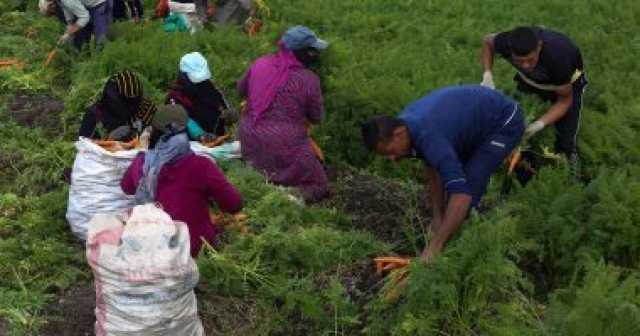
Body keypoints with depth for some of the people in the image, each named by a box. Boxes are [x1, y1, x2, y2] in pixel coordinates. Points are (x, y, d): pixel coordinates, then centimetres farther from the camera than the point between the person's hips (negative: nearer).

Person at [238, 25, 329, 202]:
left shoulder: (261, 63, 0)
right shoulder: (308, 79, -13)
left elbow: (241, 90, 17)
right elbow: (316, 118, -1)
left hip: (250, 143, 6)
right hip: (285, 147, -6)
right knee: (319, 187, 7)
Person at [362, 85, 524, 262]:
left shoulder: (429, 138, -36)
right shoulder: (406, 122, -9)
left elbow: (461, 195, -43)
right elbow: (434, 169, 2)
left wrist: (434, 247, -41)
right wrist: (437, 217, 0)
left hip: (505, 123, -9)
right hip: (481, 119, 9)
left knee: (468, 186, -16)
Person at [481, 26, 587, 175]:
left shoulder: (557, 57, -42)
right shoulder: (506, 43, -34)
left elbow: (565, 100, -25)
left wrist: (540, 124, -38)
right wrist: (487, 75, -20)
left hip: (568, 82, -3)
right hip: (532, 79, 3)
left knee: (565, 142, -10)